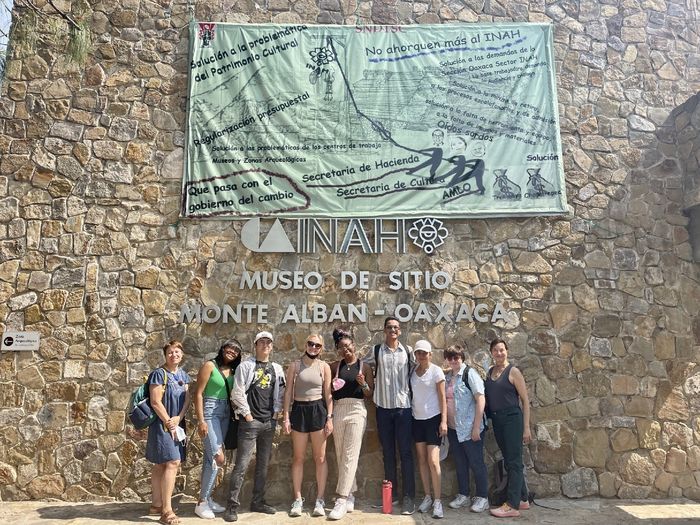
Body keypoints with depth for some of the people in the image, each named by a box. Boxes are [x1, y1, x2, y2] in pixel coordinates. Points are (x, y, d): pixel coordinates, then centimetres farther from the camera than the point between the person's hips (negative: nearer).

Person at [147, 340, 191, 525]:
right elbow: (155, 402, -15)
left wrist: (178, 418, -9)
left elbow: (187, 399, 6)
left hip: (177, 424, 7)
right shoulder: (159, 374, -12)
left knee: (161, 465, 14)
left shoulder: (183, 375, 9)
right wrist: (168, 423, -13)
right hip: (162, 424, -7)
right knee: (173, 462, -13)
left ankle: (156, 505, 23)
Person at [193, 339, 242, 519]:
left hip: (225, 414, 6)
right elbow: (198, 393, -11)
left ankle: (206, 498, 23)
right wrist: (200, 420, -16)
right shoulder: (210, 365, -8)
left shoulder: (233, 371, 10)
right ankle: (201, 503, 3)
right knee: (218, 458, -10)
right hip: (210, 413, -6)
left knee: (210, 458, 13)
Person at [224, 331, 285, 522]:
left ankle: (258, 502, 23)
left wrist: (276, 413, 4)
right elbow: (237, 393, -7)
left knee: (263, 464, 11)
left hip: (269, 422, 5)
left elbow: (280, 392, 14)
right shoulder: (245, 366, -3)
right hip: (250, 421, -5)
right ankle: (232, 505, 2)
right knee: (242, 465, -6)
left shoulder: (277, 369, 11)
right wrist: (247, 414, -9)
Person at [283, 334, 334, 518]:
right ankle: (298, 500, 17)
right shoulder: (294, 365, 2)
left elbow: (328, 394, 3)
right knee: (298, 458, 7)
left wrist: (330, 418, -4)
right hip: (299, 410, 0)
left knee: (320, 458, 4)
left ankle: (319, 500, 13)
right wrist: (286, 417, -3)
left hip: (318, 410, 0)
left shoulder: (324, 367, 3)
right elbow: (288, 392, 2)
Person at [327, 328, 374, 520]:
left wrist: (363, 384, -16)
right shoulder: (335, 366, 8)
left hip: (357, 411, -3)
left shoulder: (364, 366, 2)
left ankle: (341, 500, -7)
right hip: (338, 411, 3)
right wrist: (331, 385, -5)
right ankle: (350, 496, 20)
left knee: (350, 456, -8)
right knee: (341, 456, 8)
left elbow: (370, 395, 4)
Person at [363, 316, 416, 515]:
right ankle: (391, 493, 20)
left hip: (403, 407, -1)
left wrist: (412, 392, 4)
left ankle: (409, 497, 6)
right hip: (383, 407, 1)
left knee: (406, 452, 1)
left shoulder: (408, 351, 2)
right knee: (388, 452, 10)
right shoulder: (376, 351, 2)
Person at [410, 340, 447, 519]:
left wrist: (444, 421, -13)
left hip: (433, 419, -4)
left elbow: (442, 398, -8)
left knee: (433, 460, -8)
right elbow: (411, 394, 8)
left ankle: (437, 501, 1)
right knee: (422, 459, 8)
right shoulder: (412, 372, 5)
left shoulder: (436, 371, -7)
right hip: (417, 419, 4)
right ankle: (427, 496, 20)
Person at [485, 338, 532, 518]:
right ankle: (523, 499, 27)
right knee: (509, 461, 14)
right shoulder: (489, 372, 9)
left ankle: (512, 506, 4)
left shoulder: (513, 371, -8)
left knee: (514, 462, -1)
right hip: (496, 420, 6)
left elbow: (525, 400, -7)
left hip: (512, 419, -6)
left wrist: (526, 427, -9)